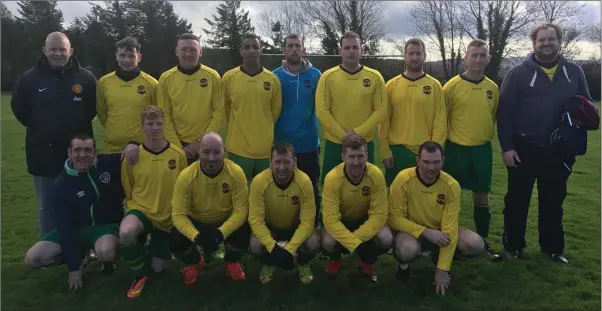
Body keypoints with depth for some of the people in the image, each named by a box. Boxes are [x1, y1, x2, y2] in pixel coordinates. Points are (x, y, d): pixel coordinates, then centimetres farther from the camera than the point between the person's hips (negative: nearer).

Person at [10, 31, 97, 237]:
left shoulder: (86, 78, -3)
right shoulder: (30, 78, -1)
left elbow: (94, 108, 5)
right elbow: (19, 109, 9)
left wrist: (78, 126, 1)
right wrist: (39, 128, 7)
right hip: (44, 155, 1)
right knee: (47, 208, 11)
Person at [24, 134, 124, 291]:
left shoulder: (109, 163, -12)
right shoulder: (61, 185, -9)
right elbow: (65, 226, -10)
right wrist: (74, 266, -13)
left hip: (108, 225, -3)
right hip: (77, 228, 3)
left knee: (105, 252, -38)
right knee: (33, 259, -13)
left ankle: (108, 261, 1)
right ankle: (80, 254, 13)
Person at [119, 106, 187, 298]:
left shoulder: (178, 154, -9)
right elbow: (128, 191, 6)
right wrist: (133, 212, 2)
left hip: (168, 217, 1)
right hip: (141, 210, -1)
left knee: (158, 268, 4)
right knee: (125, 233, -36)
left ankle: (155, 248, 43)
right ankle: (141, 274, -5)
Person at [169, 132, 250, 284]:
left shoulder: (236, 172, -23)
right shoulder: (186, 176, -23)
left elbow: (241, 209, -21)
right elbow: (178, 213, -20)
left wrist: (221, 232, -36)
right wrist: (196, 235, -38)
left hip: (227, 222, 0)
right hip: (196, 222, 1)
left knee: (243, 234, -30)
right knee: (176, 241, -25)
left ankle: (231, 262, 9)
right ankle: (195, 263, 14)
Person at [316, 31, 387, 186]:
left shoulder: (375, 77, 0)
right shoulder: (328, 77, -3)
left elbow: (380, 110, -2)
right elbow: (322, 111, -8)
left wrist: (358, 133, -12)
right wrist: (343, 134, -13)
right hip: (334, 143, 0)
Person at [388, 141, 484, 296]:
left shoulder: (451, 185, -17)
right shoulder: (403, 180, -23)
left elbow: (449, 228, -16)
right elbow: (394, 218, -19)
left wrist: (442, 269, -16)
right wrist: (426, 232, -30)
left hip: (439, 231, 3)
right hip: (412, 231, -3)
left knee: (476, 244, -21)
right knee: (407, 250, -38)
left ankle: (440, 259, 12)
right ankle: (404, 265, 2)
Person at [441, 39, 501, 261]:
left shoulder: (493, 88, 4)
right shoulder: (452, 86, -8)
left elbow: (495, 117, 17)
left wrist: (486, 135, 13)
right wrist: (441, 146, -3)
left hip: (482, 149, 4)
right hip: (456, 148, -3)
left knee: (482, 197, 11)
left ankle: (483, 241, 27)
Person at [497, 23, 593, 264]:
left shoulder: (574, 72, 6)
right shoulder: (518, 73, -4)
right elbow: (504, 111, -7)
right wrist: (506, 147, -12)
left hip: (560, 150, 3)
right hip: (524, 149, -3)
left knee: (553, 201, 15)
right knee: (517, 200, 8)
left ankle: (553, 247, 31)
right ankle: (513, 244, 24)